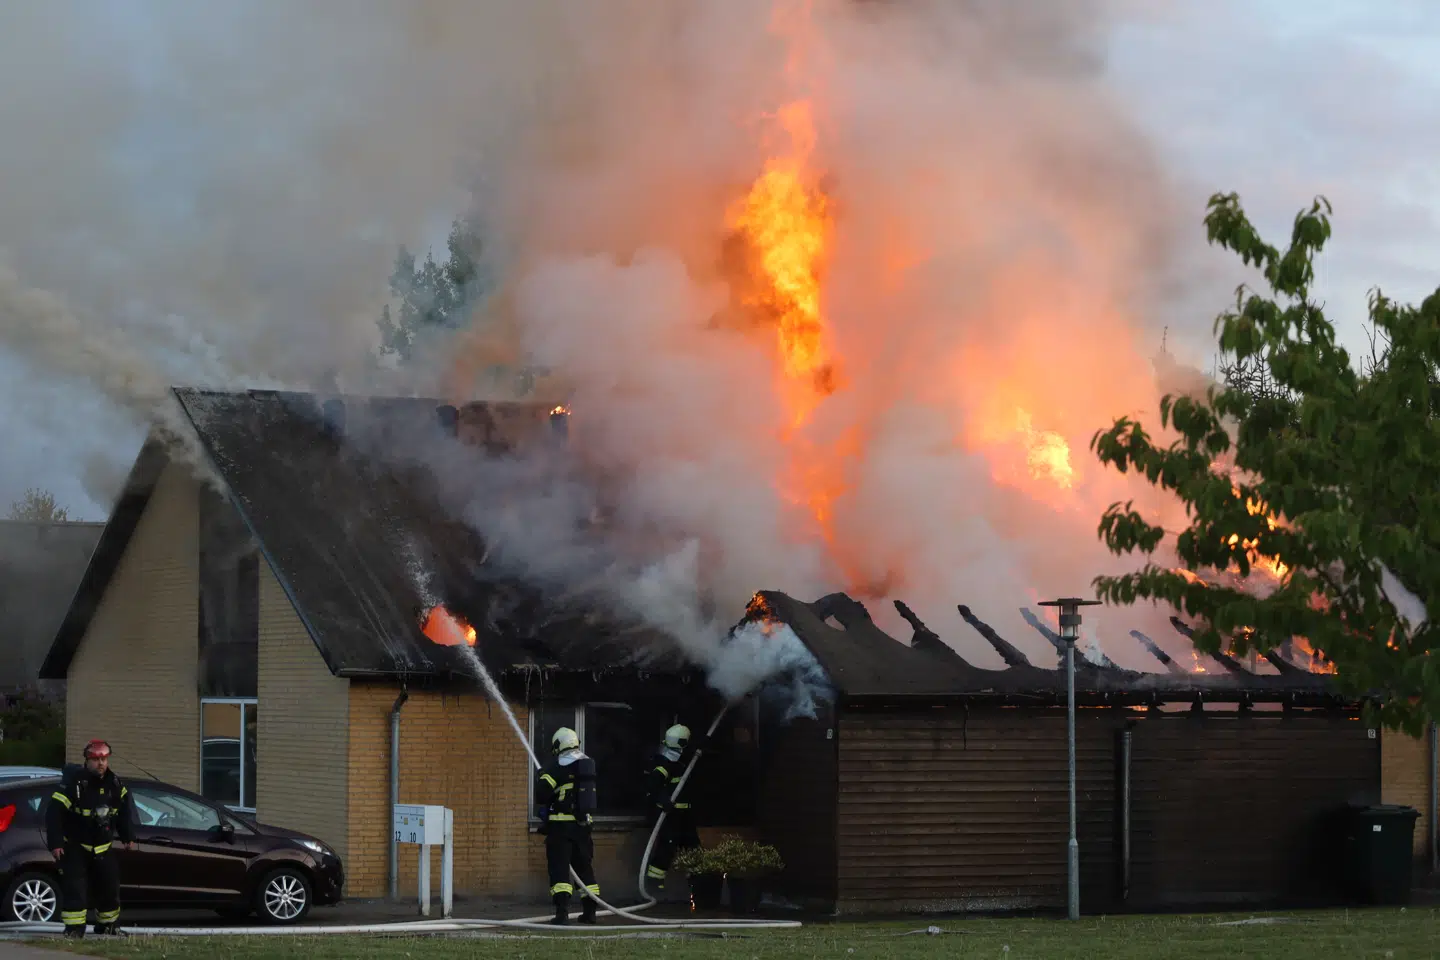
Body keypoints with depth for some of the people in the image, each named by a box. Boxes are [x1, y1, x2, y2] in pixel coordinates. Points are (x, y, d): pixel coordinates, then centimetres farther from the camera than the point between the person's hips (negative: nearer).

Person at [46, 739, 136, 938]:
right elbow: (54, 813, -20)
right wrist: (55, 843, -25)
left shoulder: (114, 784, 0)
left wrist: (128, 836, 15)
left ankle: (109, 925, 25)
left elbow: (124, 810, 17)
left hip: (103, 847, 5)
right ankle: (74, 927, -10)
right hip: (74, 846, -5)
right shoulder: (73, 783, -20)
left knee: (109, 885, 9)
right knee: (74, 887, -13)